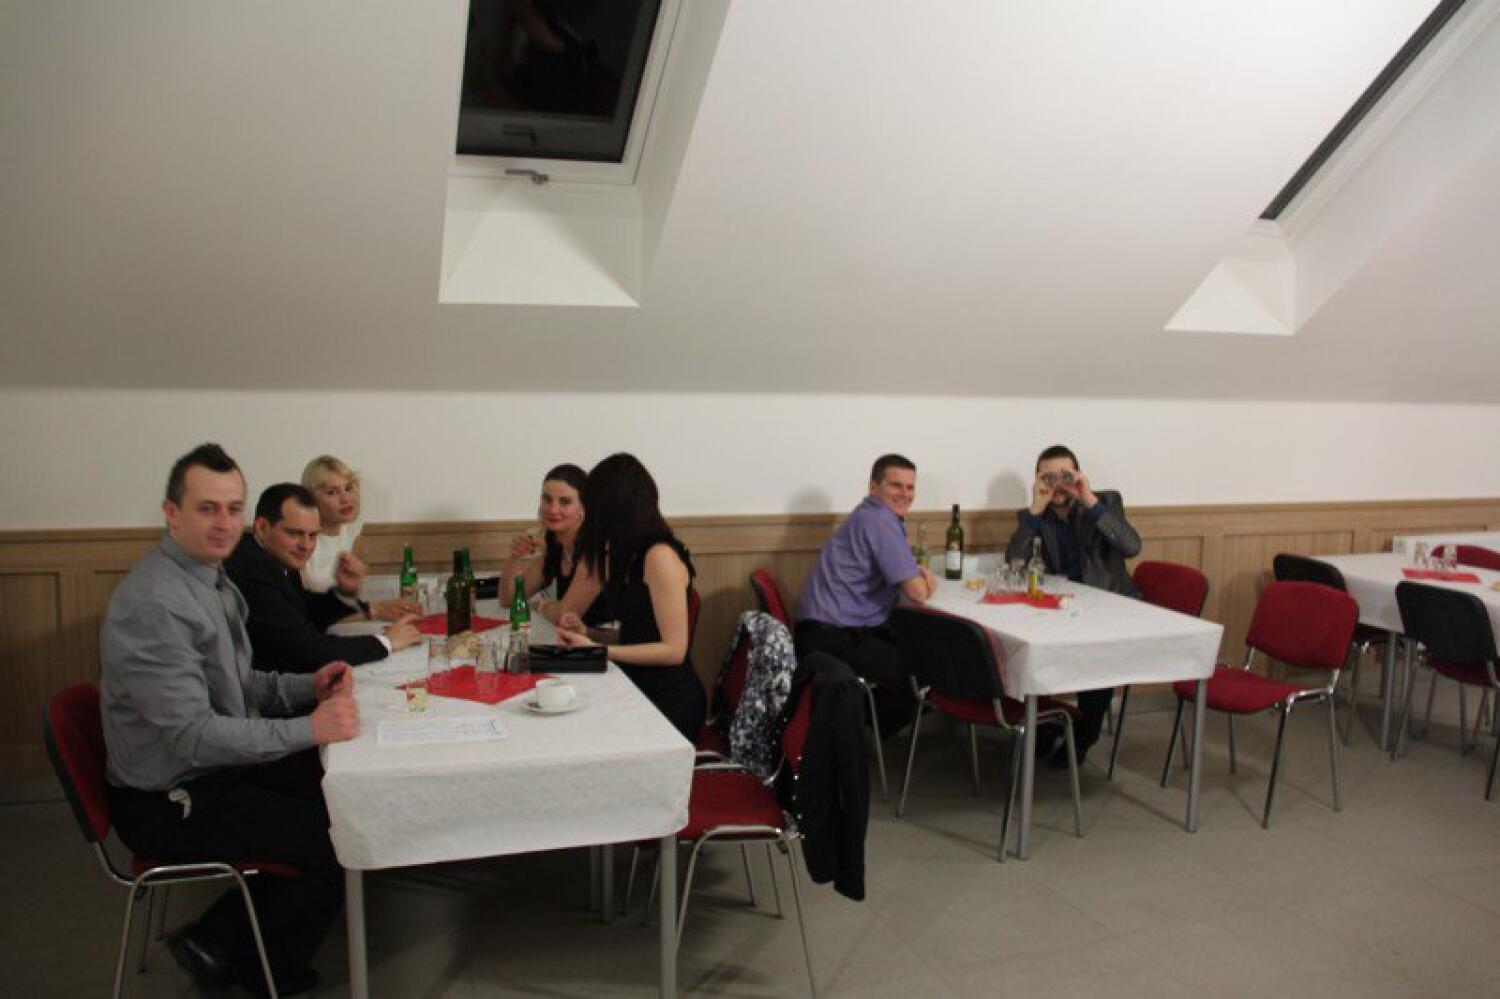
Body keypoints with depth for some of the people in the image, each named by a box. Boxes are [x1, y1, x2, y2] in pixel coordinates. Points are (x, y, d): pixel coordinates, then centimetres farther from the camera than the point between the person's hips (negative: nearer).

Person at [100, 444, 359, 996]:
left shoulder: (211, 577, 6)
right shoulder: (153, 603, -25)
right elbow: (192, 733, -29)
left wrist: (307, 686, -3)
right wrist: (310, 728, -30)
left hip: (216, 766, 9)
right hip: (169, 801, -9)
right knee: (338, 843, -13)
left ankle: (222, 937, 17)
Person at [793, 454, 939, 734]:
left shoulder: (875, 516, 15)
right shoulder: (879, 522, -16)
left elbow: (906, 574, 24)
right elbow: (918, 593, -19)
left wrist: (921, 572, 2)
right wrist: (925, 581, 5)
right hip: (831, 637, -11)